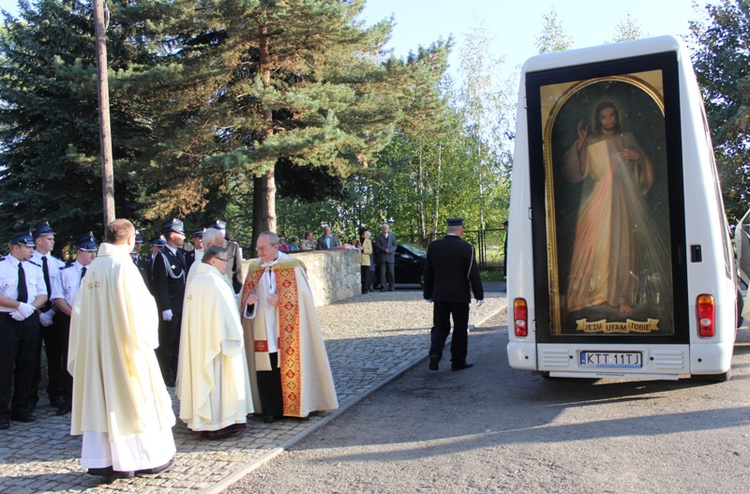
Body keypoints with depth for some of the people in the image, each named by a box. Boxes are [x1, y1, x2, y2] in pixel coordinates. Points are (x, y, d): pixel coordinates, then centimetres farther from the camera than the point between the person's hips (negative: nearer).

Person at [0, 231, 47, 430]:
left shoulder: (34, 268, 12)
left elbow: (43, 295, 7)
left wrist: (30, 308, -11)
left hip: (30, 320, 5)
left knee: (27, 365, 8)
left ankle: (21, 409, 18)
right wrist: (20, 305, -20)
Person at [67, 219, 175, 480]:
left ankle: (103, 459, 15)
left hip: (95, 348, 6)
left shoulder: (92, 268, 4)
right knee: (135, 397, 4)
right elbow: (138, 307, -15)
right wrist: (144, 339, -2)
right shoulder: (123, 266, -15)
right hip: (123, 346, -6)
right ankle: (147, 457, 14)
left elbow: (80, 309, 9)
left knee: (101, 399, 10)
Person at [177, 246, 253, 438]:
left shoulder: (195, 280, 9)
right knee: (219, 377, -2)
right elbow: (224, 313, -19)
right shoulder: (214, 282, -18)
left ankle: (199, 420, 21)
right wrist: (235, 337, -11)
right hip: (215, 341, -9)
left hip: (197, 341, 9)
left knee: (202, 376, 14)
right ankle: (219, 422, 3)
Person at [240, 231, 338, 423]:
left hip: (286, 329, -3)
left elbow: (302, 296, -4)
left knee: (288, 368, 0)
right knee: (265, 368, 2)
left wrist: (280, 301, -16)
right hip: (262, 331, 3)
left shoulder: (292, 266, -3)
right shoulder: (254, 268, 9)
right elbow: (244, 295, 13)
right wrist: (249, 300, -9)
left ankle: (292, 407, 13)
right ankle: (271, 409, 13)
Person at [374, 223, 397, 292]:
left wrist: (389, 250, -10)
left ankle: (391, 287, 6)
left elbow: (395, 245, 8)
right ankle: (383, 287, -2)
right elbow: (377, 246, -1)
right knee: (382, 273, -5)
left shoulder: (392, 236, 19)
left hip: (390, 257, 2)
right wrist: (384, 250, -15)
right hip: (382, 257, -2)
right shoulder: (378, 236, 11)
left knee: (391, 273, -1)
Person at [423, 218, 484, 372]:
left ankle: (435, 353, -9)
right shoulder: (466, 248, -9)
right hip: (459, 296, -3)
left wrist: (428, 294, 17)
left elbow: (428, 273, 9)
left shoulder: (434, 246, 3)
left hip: (439, 295, 3)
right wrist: (479, 295, 0)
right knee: (460, 329, 8)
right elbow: (473, 274, -8)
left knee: (440, 326, 12)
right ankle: (458, 362, 12)